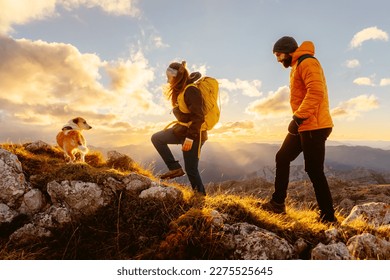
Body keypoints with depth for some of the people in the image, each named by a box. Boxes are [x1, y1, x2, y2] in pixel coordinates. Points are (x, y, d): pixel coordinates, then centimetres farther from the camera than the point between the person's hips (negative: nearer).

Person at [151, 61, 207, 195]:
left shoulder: (191, 91, -20)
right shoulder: (180, 90, 9)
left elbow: (198, 117, -26)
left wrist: (190, 138, -29)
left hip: (194, 134, -9)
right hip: (181, 129, 9)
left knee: (191, 169, -3)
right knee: (156, 138, 8)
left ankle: (201, 196, 15)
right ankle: (175, 168, 5)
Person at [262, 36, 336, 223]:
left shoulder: (307, 62, -9)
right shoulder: (296, 67, 22)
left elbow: (316, 92, -24)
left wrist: (298, 117, -26)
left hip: (314, 126, -10)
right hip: (304, 125, 10)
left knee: (314, 171, -6)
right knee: (282, 158, 11)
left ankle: (328, 217, 8)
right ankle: (277, 203, 19)